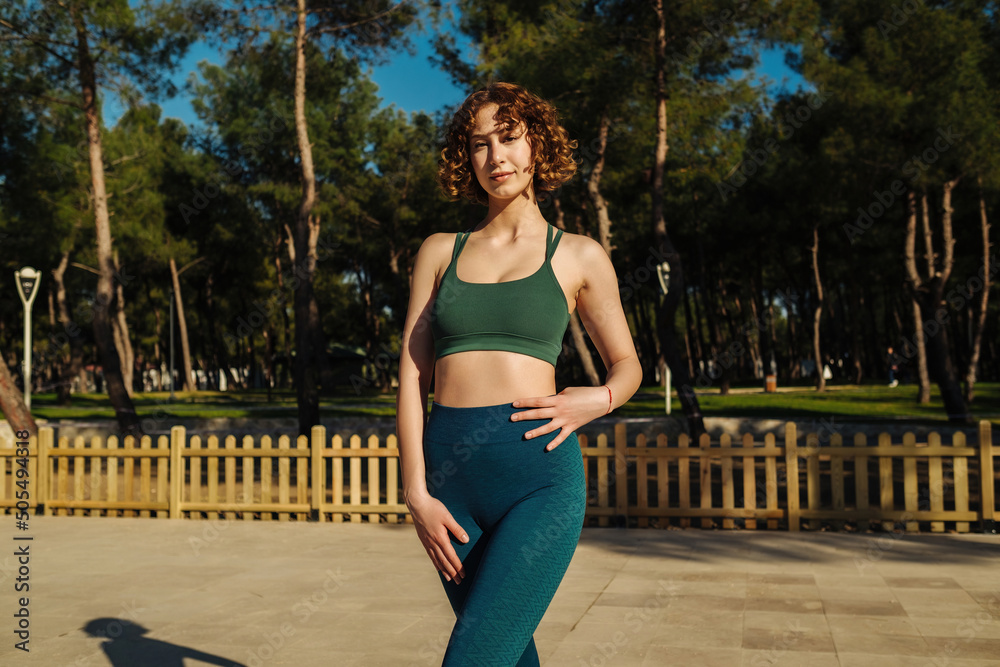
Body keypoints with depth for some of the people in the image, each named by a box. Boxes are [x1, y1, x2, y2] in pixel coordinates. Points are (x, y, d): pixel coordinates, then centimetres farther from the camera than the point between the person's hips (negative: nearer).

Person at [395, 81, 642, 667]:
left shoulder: (580, 256, 8)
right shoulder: (440, 252, 12)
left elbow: (627, 365, 17)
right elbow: (411, 375, 7)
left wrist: (598, 400, -6)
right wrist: (417, 492, -2)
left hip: (540, 472, -3)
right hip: (450, 477, 3)